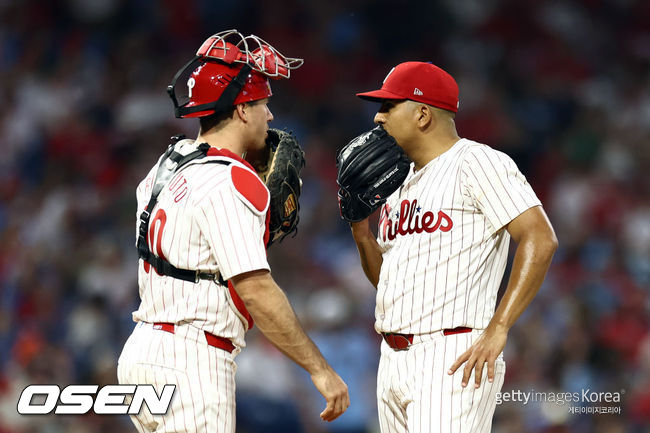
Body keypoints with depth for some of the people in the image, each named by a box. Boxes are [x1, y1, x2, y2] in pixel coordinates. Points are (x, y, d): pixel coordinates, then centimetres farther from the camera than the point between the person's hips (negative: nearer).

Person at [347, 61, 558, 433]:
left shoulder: (476, 162, -7)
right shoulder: (399, 183, 20)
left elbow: (540, 240, -16)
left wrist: (497, 330, -21)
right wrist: (361, 232, 5)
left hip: (453, 360, -9)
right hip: (393, 358, 9)